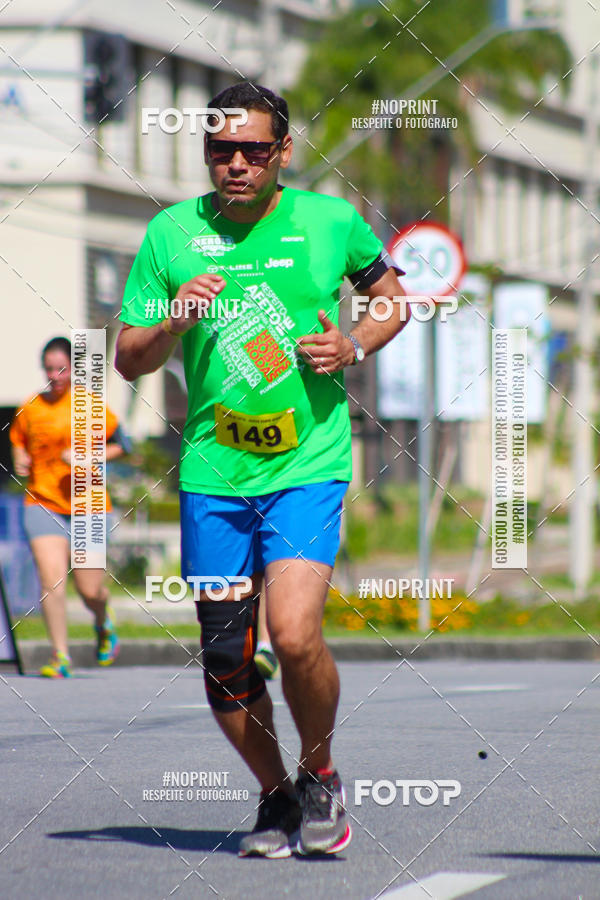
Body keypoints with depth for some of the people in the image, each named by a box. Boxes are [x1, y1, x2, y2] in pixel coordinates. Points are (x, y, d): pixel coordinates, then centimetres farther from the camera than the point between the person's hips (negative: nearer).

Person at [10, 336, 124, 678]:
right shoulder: (30, 409, 6)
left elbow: (121, 444, 1)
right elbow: (19, 440, 23)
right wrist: (19, 459, 1)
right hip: (42, 504, 1)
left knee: (90, 590, 1)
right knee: (52, 579, -15)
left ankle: (104, 623, 37)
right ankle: (61, 656, -5)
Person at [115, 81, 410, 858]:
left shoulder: (331, 221, 0)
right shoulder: (171, 234, 1)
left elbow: (392, 295, 18)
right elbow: (128, 361, 3)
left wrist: (354, 347, -2)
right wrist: (173, 322, -17)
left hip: (310, 466, -2)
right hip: (212, 474, 2)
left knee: (294, 635, -19)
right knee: (225, 660, 4)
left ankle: (319, 776, 8)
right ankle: (275, 795, 27)